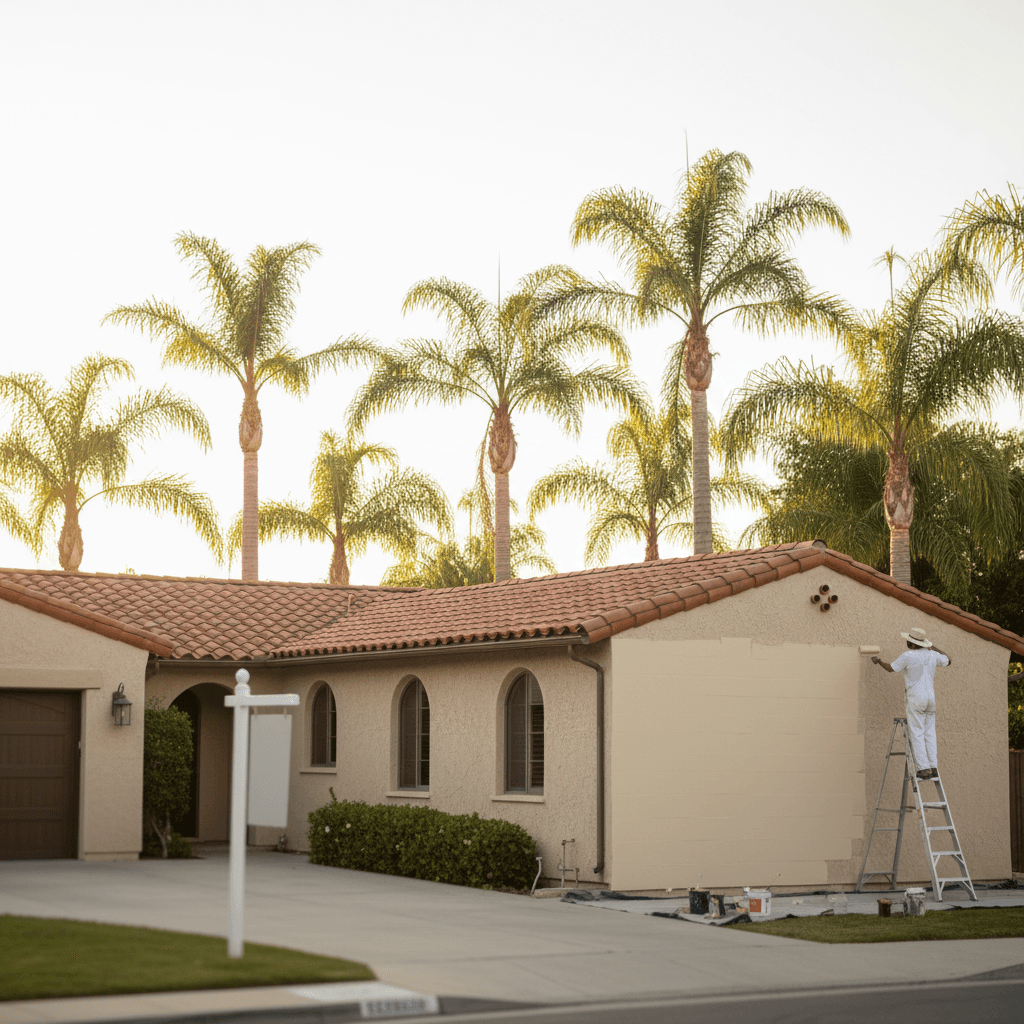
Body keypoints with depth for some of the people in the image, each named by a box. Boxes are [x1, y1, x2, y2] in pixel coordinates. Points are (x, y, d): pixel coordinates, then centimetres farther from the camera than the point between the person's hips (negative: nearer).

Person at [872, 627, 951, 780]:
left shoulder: (908, 656, -10)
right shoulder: (932, 655, 6)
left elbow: (890, 668, 3)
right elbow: (948, 661, 26)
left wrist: (878, 661, 22)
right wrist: (934, 647, 34)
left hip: (915, 699, -6)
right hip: (930, 698, 6)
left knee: (916, 735, -3)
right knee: (929, 734, 9)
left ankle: (924, 768, -8)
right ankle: (933, 768, 4)